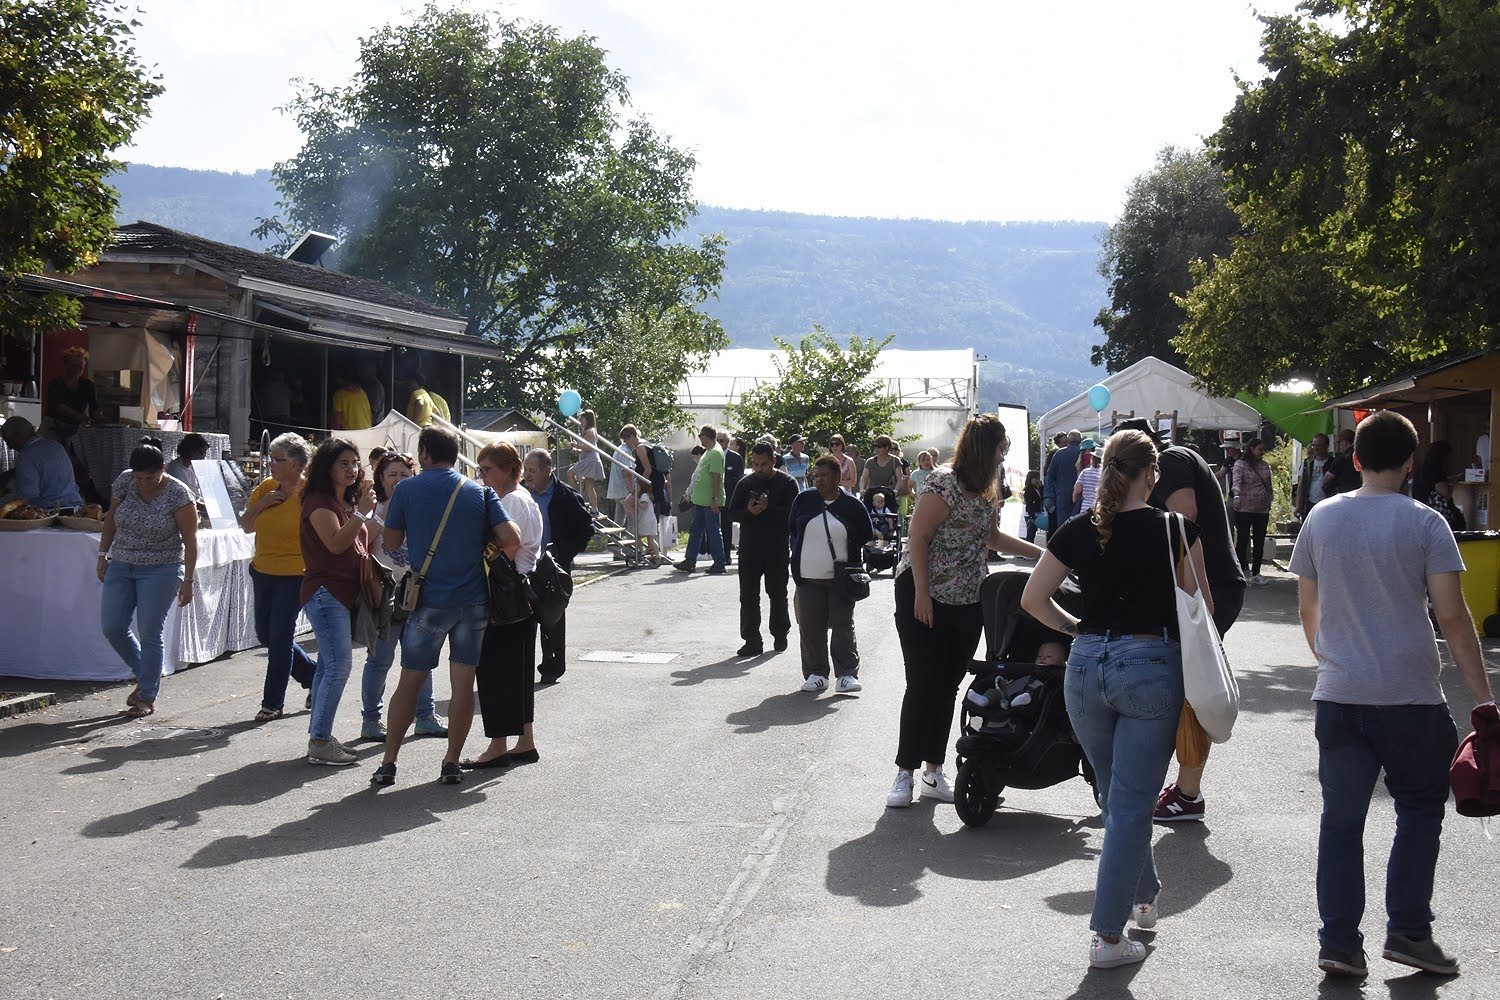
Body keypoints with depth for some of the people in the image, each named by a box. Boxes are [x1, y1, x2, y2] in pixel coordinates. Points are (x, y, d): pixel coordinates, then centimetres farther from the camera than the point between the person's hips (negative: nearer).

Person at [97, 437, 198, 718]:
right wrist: (103, 554, 10)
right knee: (112, 627, 0)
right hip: (121, 566, 5)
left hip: (160, 570, -5)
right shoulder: (124, 482, -3)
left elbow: (190, 540, -11)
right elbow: (111, 520, 12)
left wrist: (188, 580, -12)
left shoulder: (178, 494, -15)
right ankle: (144, 675, 23)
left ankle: (147, 698, 9)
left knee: (149, 634, -4)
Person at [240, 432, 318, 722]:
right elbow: (246, 527, 8)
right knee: (266, 636, 13)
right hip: (263, 572, 7)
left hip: (294, 575, -7)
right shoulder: (265, 487, 5)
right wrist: (262, 503, -8)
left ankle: (273, 703, 9)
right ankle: (315, 676, 30)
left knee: (280, 638, -5)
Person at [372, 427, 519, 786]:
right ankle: (451, 763, 9)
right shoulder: (480, 492, 3)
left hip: (429, 600, -1)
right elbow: (512, 540, -7)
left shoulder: (407, 490, -2)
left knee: (410, 682, 9)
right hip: (473, 599, 1)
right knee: (463, 682, 6)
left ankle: (389, 763, 9)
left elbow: (391, 544, 5)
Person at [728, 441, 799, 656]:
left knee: (777, 594, 9)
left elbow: (793, 514, -9)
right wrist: (749, 511, -13)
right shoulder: (745, 483, 8)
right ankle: (752, 641, 3)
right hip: (749, 548, 2)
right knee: (748, 596, -1)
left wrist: (769, 508, -21)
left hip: (777, 549, -2)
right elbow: (732, 513, 6)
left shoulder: (787, 483, -1)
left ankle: (780, 634, 26)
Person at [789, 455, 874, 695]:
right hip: (808, 577, 2)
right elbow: (793, 531, 15)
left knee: (843, 626, -2)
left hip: (840, 578, -2)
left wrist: (851, 562, -1)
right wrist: (798, 561, 9)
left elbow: (867, 536, 8)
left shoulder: (852, 505, -2)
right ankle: (815, 674, 14)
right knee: (811, 628, 5)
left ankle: (846, 674, 1)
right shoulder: (804, 499, 5)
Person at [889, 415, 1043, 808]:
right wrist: (922, 594, -19)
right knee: (923, 686, -5)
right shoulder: (943, 484, -15)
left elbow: (991, 537, 26)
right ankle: (905, 772, 5)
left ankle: (933, 772, 16)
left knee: (947, 688, 9)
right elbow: (918, 538, -16)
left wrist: (1042, 553, 24)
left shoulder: (987, 491, 12)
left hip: (967, 603, 7)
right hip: (923, 600, -7)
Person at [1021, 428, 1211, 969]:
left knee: (1117, 796, 22)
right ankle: (1108, 936, 3)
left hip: (1086, 665, 4)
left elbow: (1032, 599, 2)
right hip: (1151, 666, -3)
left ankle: (1143, 896, 39)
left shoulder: (1078, 530, 2)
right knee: (1130, 803, 1)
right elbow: (1200, 605, -2)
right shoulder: (1176, 529, -6)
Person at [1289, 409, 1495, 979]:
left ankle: (1338, 944, 9)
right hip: (1411, 697, -3)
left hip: (1338, 696, 3)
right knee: (1419, 811, 15)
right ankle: (1408, 931, 14)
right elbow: (1453, 618, -10)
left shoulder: (1322, 518, 3)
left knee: (1341, 819, 9)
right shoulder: (1424, 524, -8)